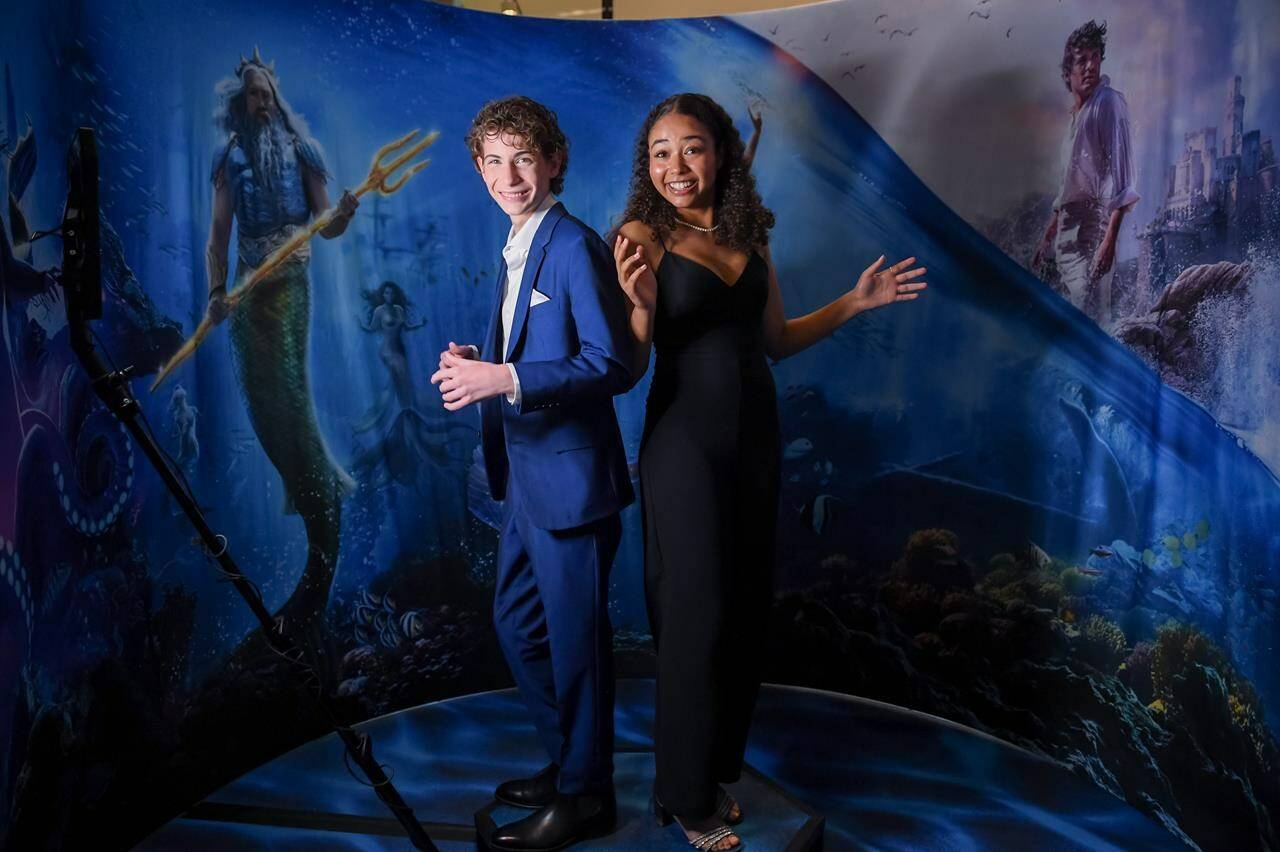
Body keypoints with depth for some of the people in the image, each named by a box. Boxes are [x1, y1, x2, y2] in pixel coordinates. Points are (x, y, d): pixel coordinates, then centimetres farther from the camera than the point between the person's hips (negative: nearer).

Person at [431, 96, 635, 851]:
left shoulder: (576, 247, -15)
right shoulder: (517, 250, 14)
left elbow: (612, 364, -21)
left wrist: (506, 379, -26)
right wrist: (476, 365, 2)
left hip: (570, 476, -10)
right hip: (526, 476, 10)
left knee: (576, 636, 5)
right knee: (517, 621, 20)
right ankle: (569, 760, 39)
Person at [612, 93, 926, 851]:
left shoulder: (748, 234, 8)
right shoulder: (642, 236, -8)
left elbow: (776, 340, 14)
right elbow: (630, 365, -14)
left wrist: (856, 303, 9)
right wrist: (641, 306, -32)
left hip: (756, 432, 6)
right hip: (685, 438, -6)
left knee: (749, 602, 14)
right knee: (697, 611, 3)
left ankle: (721, 764, 34)